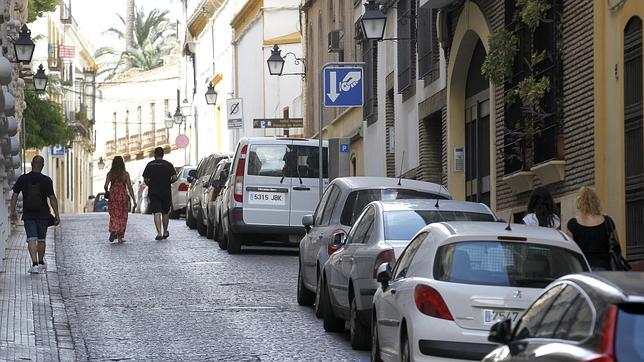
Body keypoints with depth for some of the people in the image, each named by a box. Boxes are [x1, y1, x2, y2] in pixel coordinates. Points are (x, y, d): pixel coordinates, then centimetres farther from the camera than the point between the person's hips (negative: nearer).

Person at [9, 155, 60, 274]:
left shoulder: (22, 179, -3)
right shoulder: (46, 180, -9)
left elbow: (14, 196, -1)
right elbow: (52, 198, -10)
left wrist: (13, 212, 8)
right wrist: (57, 215, -5)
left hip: (28, 215, 0)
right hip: (43, 215, 0)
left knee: (32, 239, -3)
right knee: (41, 240, 15)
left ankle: (35, 264, -18)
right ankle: (41, 263, 27)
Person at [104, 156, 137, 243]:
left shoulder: (110, 174, -1)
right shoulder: (125, 174, -3)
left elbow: (106, 186, -8)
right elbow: (130, 188, -5)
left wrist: (107, 192, 15)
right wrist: (134, 200, -2)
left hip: (113, 196, 1)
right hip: (123, 197, -1)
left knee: (114, 216, 8)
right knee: (122, 217, 8)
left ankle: (113, 231, -18)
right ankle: (120, 237, 6)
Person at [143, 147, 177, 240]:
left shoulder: (150, 165, 1)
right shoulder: (168, 165, 0)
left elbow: (145, 179, 2)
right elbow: (175, 177, -9)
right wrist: (168, 182, 10)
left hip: (153, 192, -1)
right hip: (166, 192, 1)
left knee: (157, 212, -6)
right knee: (165, 212, 17)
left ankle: (159, 233, -18)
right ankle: (165, 232, 28)